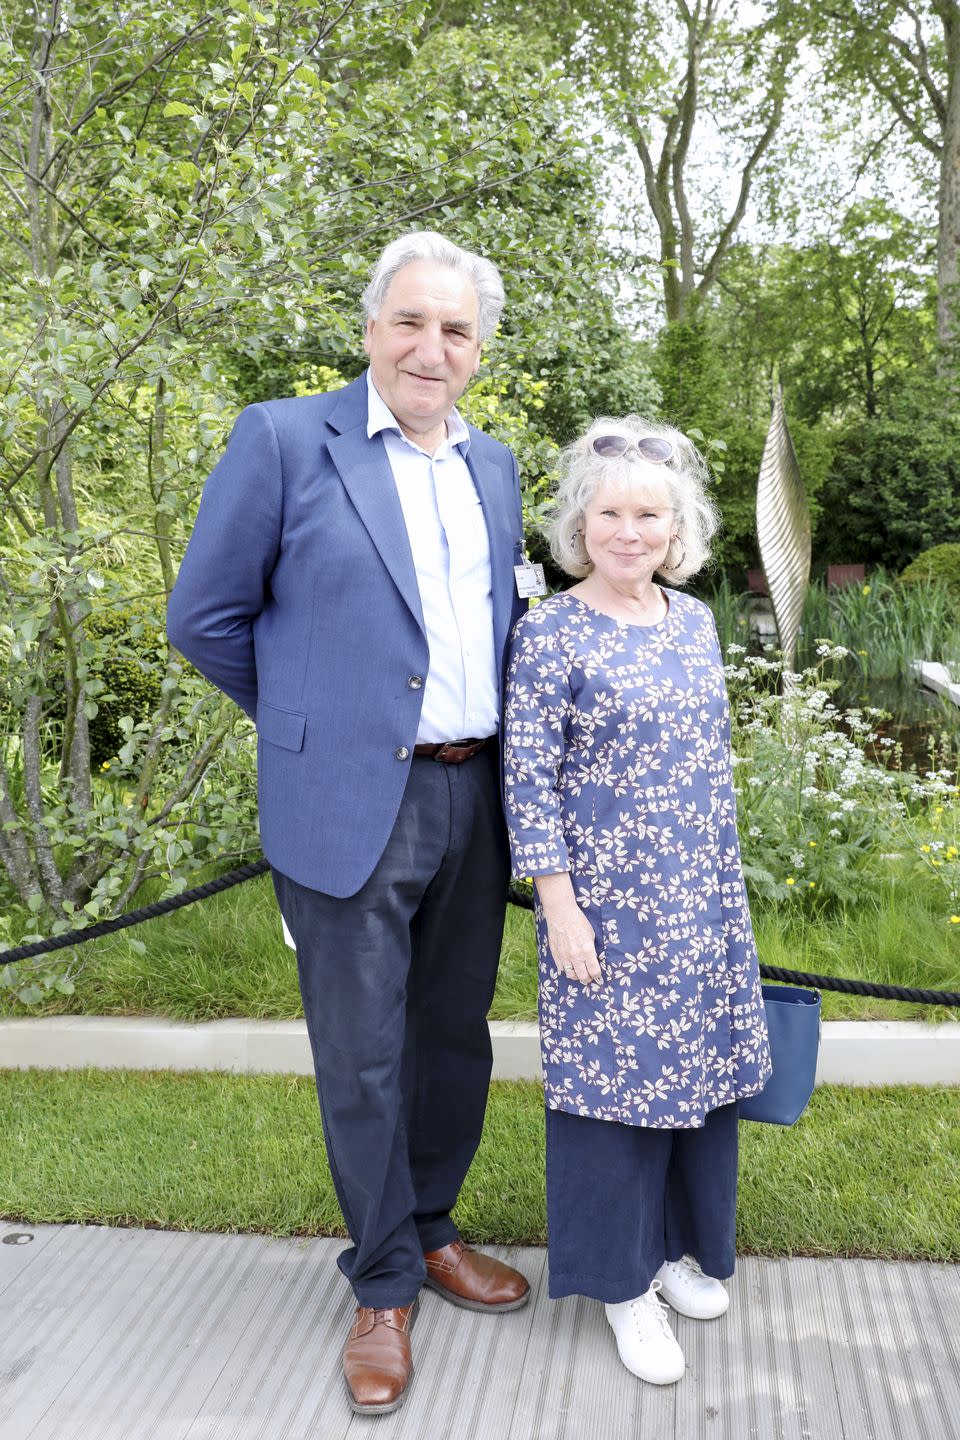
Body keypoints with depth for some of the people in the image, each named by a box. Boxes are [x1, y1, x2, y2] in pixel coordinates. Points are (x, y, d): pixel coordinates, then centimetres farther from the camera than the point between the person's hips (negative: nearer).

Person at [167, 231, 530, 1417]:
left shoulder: (494, 466, 11)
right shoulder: (283, 438, -6)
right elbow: (204, 618, -3)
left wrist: (492, 744, 11)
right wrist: (313, 721, 5)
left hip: (475, 801, 6)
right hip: (350, 807, -5)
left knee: (455, 1038, 17)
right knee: (362, 1059, 6)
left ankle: (432, 1230, 39)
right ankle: (385, 1286, 26)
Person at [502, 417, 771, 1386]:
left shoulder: (693, 619, 5)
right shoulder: (551, 633, -12)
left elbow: (714, 756, 13)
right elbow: (528, 777, -13)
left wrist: (723, 882, 15)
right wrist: (559, 906, -15)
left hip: (702, 897, 6)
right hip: (608, 902, -6)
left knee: (697, 1065, 15)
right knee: (613, 1073, 5)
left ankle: (678, 1244, 37)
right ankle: (623, 1281, 24)